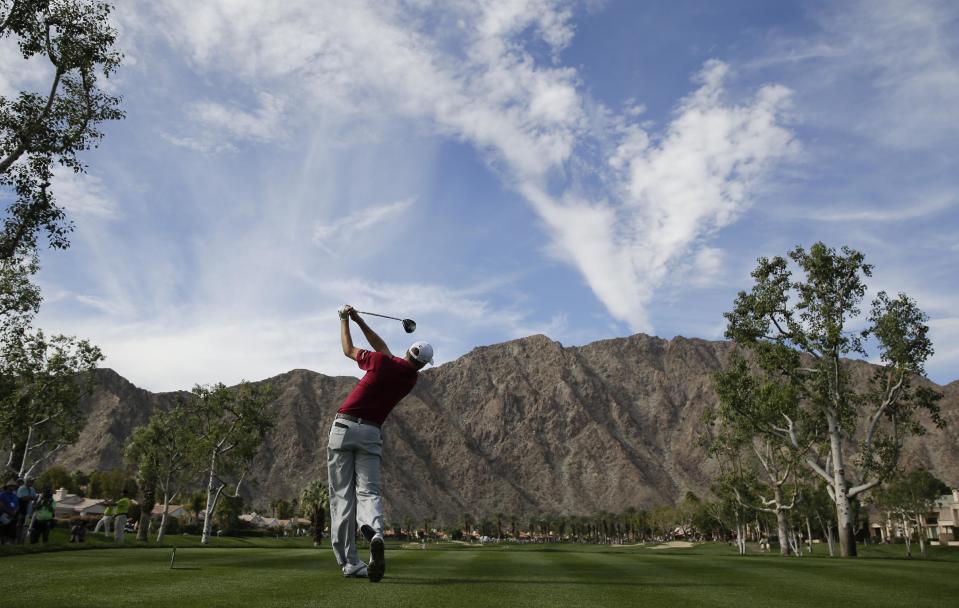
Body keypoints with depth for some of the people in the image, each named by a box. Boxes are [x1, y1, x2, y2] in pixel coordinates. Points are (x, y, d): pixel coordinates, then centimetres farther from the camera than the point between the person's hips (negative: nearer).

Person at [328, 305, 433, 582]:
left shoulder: (383, 362, -5)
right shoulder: (412, 378, 8)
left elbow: (348, 350, 13)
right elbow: (383, 347, 20)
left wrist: (345, 320, 26)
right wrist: (359, 320, 21)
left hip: (344, 427, -2)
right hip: (371, 433, 2)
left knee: (342, 495, 1)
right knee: (368, 491, 1)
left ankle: (348, 562, -1)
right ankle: (375, 534, -31)